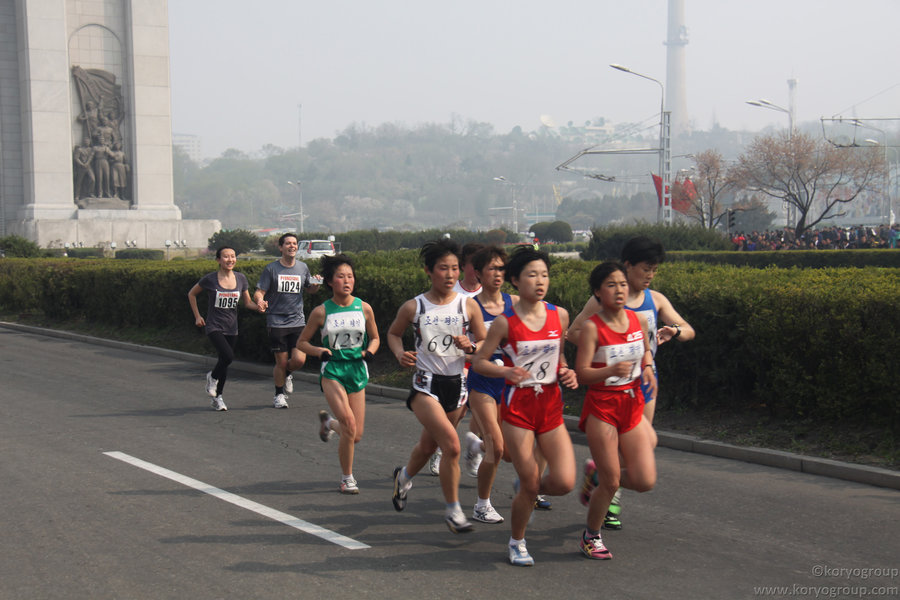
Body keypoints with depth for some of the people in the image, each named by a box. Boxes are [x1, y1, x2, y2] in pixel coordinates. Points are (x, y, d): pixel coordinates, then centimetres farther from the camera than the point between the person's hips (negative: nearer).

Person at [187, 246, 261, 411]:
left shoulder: (241, 279, 1)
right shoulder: (210, 279, -9)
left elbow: (247, 302, 9)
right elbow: (191, 294, 7)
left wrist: (257, 306, -13)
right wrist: (197, 316, 5)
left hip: (231, 328, 4)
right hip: (214, 327, -4)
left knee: (224, 361, 9)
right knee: (228, 356, -23)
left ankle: (217, 398, 26)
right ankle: (212, 377, 8)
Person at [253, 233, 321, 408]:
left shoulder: (303, 267, 8)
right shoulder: (271, 269, -2)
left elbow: (310, 289, 23)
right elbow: (259, 292, -2)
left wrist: (317, 285, -1)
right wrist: (260, 301, -25)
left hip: (298, 321, 2)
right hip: (276, 322, -2)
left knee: (299, 360, -9)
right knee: (281, 362, 0)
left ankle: (286, 374, 26)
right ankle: (279, 395, 22)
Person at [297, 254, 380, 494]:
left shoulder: (364, 308, 1)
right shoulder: (321, 312, -3)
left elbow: (375, 338, 16)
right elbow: (301, 342, 7)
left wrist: (369, 351, -6)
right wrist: (319, 351, -12)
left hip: (357, 370, 3)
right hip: (332, 371, -3)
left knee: (356, 436, 2)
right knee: (349, 423, -21)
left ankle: (328, 422, 38)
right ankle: (347, 478, -1)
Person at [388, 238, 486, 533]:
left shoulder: (468, 305, -1)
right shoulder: (413, 307, -4)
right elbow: (393, 333, 14)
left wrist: (470, 346, -16)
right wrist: (400, 354, -6)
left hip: (457, 384, 3)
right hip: (425, 384, -3)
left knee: (428, 445, 18)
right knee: (452, 445, -19)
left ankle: (404, 476, 52)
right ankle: (453, 511, -4)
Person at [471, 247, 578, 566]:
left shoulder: (559, 315, 3)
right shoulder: (505, 322, -8)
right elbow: (478, 361, -3)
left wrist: (566, 372, -1)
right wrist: (506, 371, -20)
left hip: (551, 406, 4)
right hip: (517, 407, -4)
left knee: (564, 483, -7)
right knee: (529, 485, 0)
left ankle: (529, 490, 27)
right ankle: (517, 543, 25)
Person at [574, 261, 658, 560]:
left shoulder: (638, 321, 3)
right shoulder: (591, 327, -12)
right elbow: (582, 374, -15)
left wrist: (647, 367, 3)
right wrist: (611, 370, -32)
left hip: (632, 405, 5)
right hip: (602, 406, -5)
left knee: (645, 481, -1)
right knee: (611, 482, -1)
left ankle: (598, 474, 29)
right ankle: (591, 536, 22)